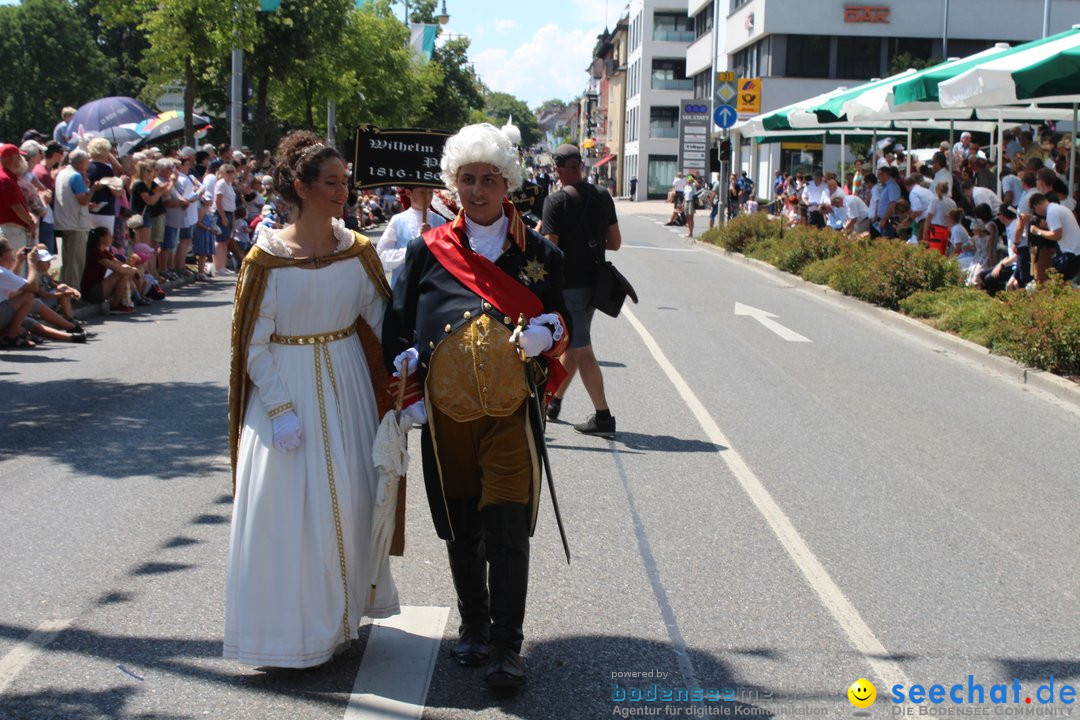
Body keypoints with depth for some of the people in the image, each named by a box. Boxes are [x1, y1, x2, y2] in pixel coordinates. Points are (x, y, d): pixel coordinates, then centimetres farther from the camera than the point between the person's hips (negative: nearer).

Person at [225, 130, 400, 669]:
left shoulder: (357, 251, 0)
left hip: (345, 385, 4)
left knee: (348, 498, 9)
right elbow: (254, 347, -8)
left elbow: (381, 320, 1)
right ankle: (290, 625, 15)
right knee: (287, 505, 0)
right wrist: (280, 411, -14)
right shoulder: (267, 258, -10)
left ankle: (340, 613, 27)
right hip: (286, 387, -3)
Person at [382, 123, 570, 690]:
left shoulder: (538, 253, 5)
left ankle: (506, 645, 4)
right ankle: (473, 626, 31)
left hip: (511, 410, -1)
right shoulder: (427, 251, 5)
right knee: (461, 528, 11)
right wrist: (410, 394, -2)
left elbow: (563, 327, 10)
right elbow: (397, 330, 8)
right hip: (447, 412, 2)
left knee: (507, 528, -7)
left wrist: (544, 336, -13)